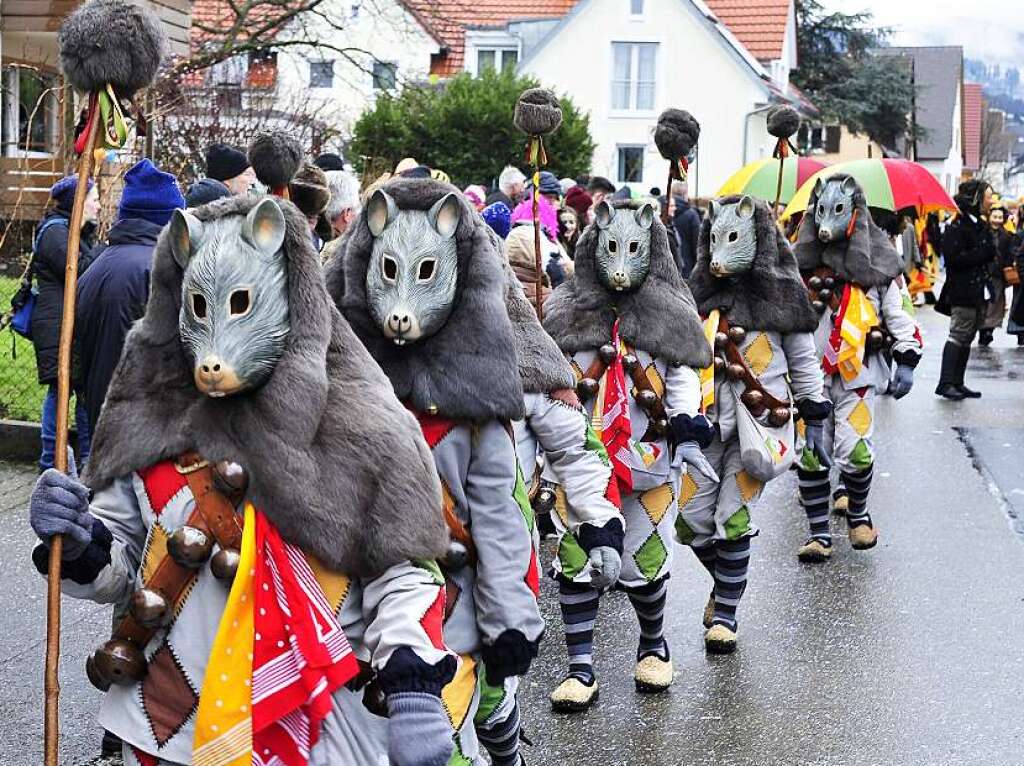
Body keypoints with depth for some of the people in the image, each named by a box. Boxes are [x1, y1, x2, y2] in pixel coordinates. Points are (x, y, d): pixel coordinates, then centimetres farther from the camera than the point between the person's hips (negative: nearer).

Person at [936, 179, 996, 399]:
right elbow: (954, 259, -21)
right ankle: (945, 383, -6)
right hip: (963, 292, -9)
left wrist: (992, 254, 4)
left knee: (967, 339, 11)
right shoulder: (958, 227, -13)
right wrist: (985, 253, -19)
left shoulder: (981, 226, 15)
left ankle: (957, 383, 15)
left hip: (980, 291, 9)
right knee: (958, 337, -8)